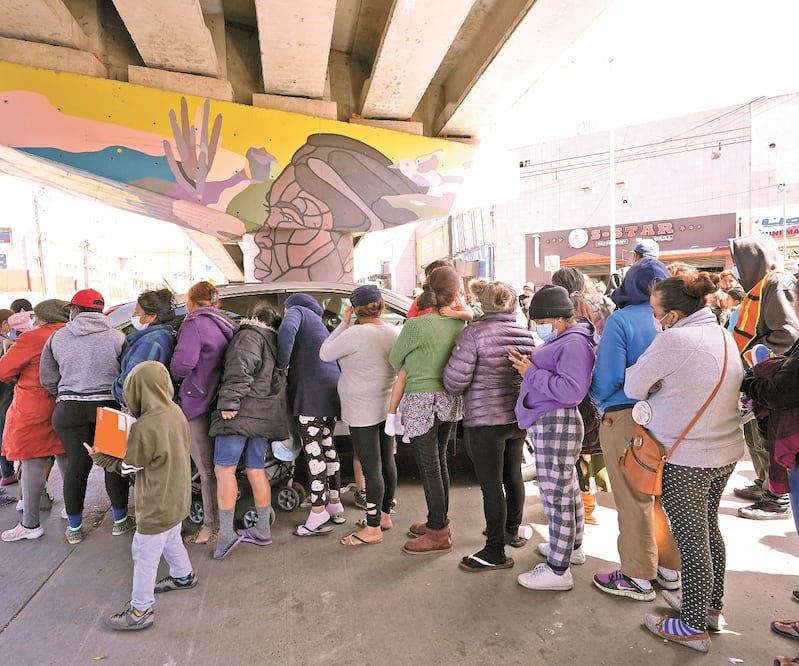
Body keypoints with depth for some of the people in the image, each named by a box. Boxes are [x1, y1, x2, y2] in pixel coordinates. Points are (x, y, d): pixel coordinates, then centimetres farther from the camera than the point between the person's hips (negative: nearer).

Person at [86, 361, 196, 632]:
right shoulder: (176, 411, -5)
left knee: (145, 553, 7)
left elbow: (128, 468, -12)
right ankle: (183, 576, 49)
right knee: (171, 540, 29)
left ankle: (140, 611, 21)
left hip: (158, 504, -8)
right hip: (178, 496, 8)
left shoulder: (144, 428, -27)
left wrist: (99, 458, 3)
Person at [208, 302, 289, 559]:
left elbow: (240, 369, -18)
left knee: (224, 468, -5)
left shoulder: (249, 336, -2)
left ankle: (226, 533, -6)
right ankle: (262, 531, 17)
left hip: (242, 413, -8)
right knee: (256, 470, 12)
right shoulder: (274, 341, 25)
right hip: (264, 415, 9)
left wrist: (229, 402, -21)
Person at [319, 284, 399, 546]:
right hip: (387, 407, 8)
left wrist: (344, 322, -5)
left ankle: (372, 528, 10)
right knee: (387, 462, 17)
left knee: (372, 469, -1)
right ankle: (385, 515, 33)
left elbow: (325, 354, -10)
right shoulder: (394, 331, 3)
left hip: (363, 412, -8)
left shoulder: (356, 333, -20)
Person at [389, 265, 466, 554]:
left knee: (429, 468, 4)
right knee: (439, 462, 19)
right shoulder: (458, 323, -4)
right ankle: (439, 522, 34)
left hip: (422, 402, -6)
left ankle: (438, 534, 16)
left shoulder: (416, 325, -17)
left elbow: (394, 360, -1)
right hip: (449, 400, 6)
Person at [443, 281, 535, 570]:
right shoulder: (526, 334, 4)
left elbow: (455, 379, -17)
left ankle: (495, 552, 10)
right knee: (513, 475, 22)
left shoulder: (474, 333, -14)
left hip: (485, 420, -7)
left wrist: (455, 390, 4)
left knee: (491, 485, 1)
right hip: (518, 417, 7)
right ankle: (512, 531, 41)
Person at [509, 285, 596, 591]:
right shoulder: (560, 340, 15)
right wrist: (530, 365, 2)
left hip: (556, 424, -11)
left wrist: (532, 372, -20)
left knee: (556, 494, -4)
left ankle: (557, 570, 7)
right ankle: (572, 546, 39)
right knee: (567, 488, 22)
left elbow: (572, 389, -27)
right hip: (548, 421, 11)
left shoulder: (574, 343, -17)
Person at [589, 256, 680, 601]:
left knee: (635, 499, 6)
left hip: (625, 417, -6)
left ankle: (639, 576, 21)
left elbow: (608, 378, -16)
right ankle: (669, 567, 33)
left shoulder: (621, 319, -13)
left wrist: (597, 398, 3)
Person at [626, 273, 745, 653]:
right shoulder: (723, 335, 5)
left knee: (691, 539, 4)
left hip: (685, 458, -8)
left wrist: (653, 388, 4)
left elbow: (633, 387, -13)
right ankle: (712, 607, 37)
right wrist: (662, 387, 2)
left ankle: (694, 626, 19)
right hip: (725, 451, 9)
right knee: (709, 528, 21)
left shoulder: (674, 340, -22)